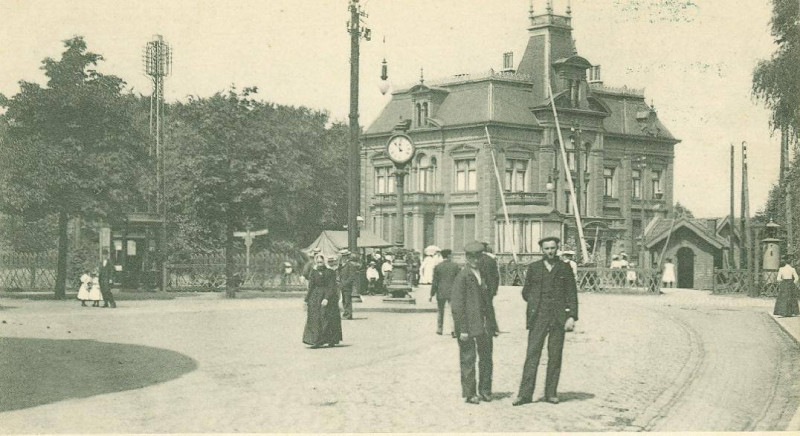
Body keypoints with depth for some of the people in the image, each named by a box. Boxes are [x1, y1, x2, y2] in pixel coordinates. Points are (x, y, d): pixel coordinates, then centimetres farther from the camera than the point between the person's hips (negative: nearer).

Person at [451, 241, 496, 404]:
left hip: (484, 323, 6)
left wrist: (491, 324, 15)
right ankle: (469, 393, 9)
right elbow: (457, 305, -11)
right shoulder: (462, 277, -9)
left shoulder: (483, 274, 12)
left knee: (486, 357, 10)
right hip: (468, 325, -6)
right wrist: (462, 329, -15)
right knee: (468, 359, 1)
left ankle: (485, 390, 21)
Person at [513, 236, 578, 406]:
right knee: (532, 354, -6)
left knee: (555, 357, 3)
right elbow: (525, 292, 17)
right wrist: (537, 303, 5)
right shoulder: (533, 268, 8)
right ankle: (525, 394, -7)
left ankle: (551, 393, 10)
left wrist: (572, 316, -5)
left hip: (559, 318, 0)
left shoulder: (564, 268, 7)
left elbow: (572, 294, 4)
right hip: (538, 317, 0)